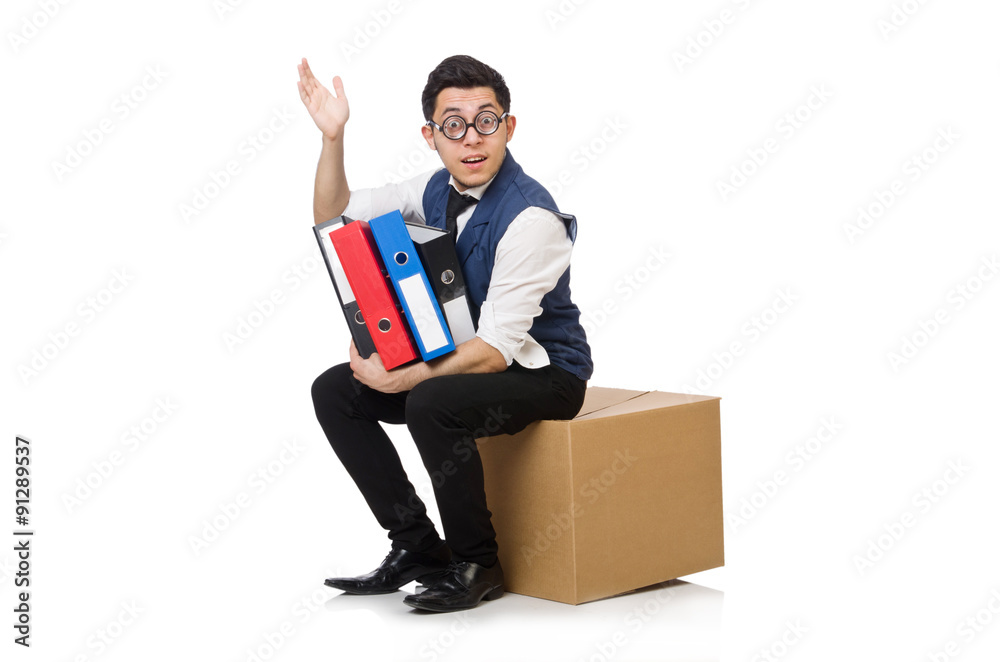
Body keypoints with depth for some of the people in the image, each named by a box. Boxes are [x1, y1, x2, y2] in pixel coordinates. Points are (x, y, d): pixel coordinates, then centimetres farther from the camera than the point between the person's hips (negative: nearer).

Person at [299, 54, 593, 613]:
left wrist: (406, 378, -29)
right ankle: (417, 547, 3)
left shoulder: (529, 216, -24)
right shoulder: (438, 191, 1)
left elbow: (496, 351, -27)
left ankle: (476, 566, -14)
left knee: (432, 403, -35)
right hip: (465, 359, 9)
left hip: (544, 373, -8)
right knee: (334, 390, -2)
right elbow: (334, 216, 10)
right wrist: (333, 136, -5)